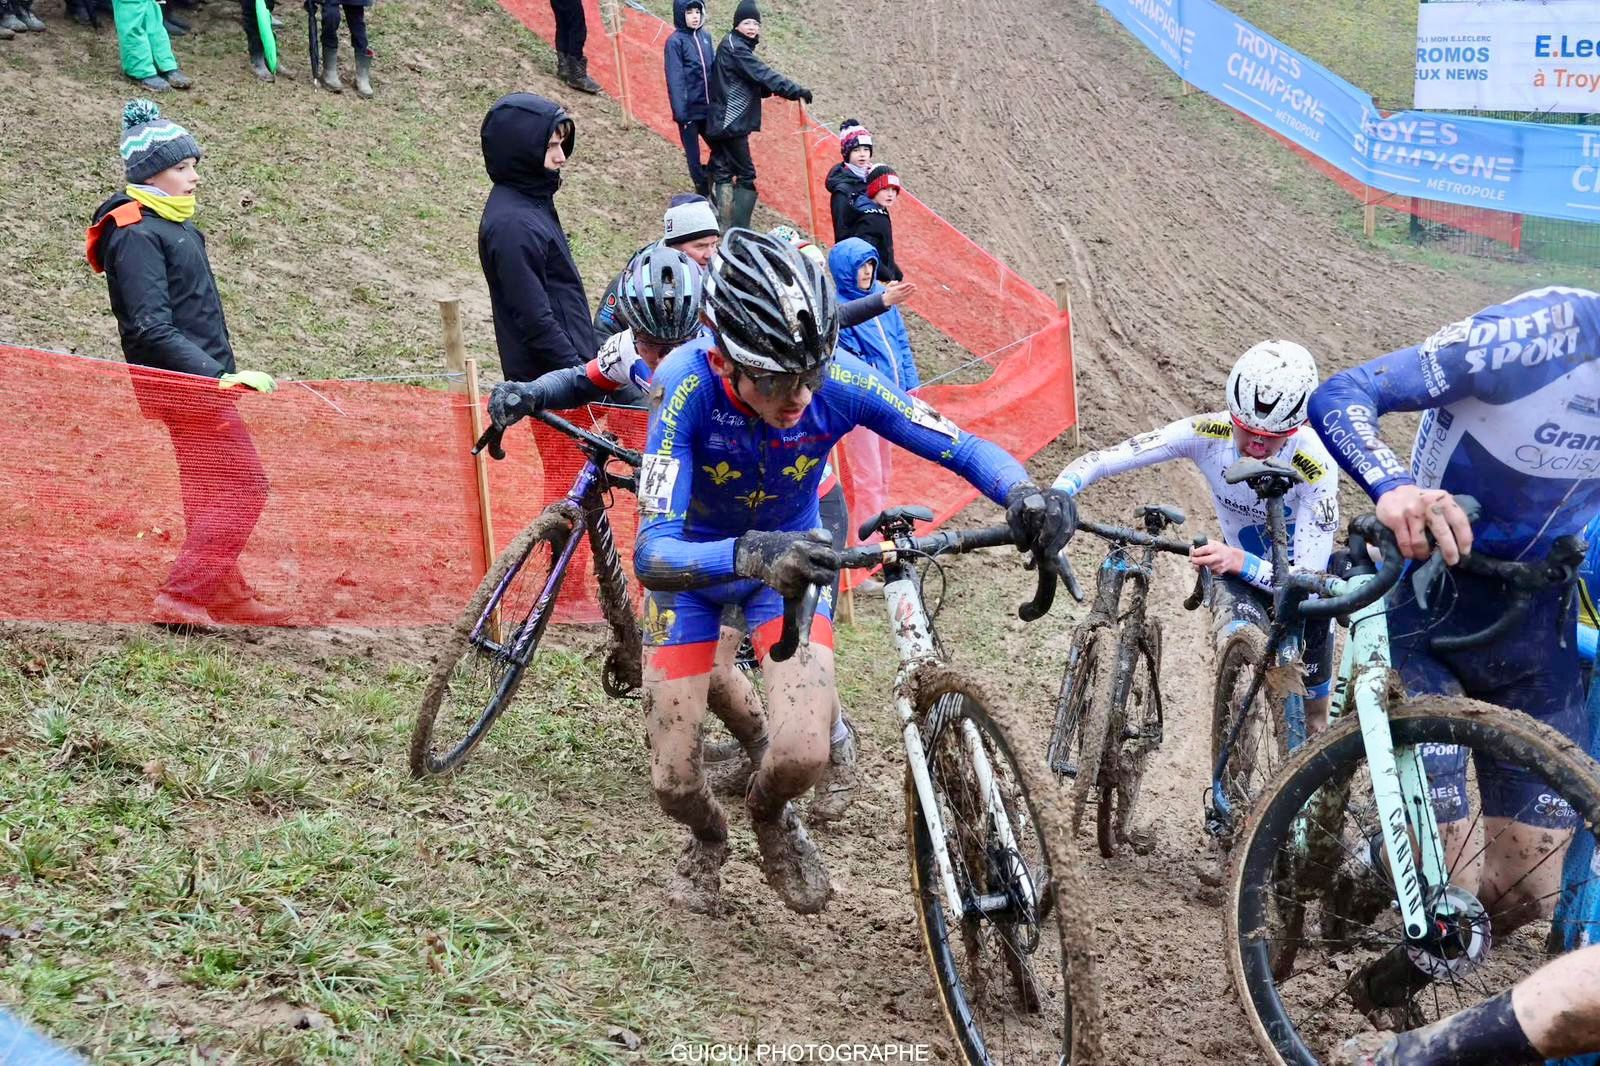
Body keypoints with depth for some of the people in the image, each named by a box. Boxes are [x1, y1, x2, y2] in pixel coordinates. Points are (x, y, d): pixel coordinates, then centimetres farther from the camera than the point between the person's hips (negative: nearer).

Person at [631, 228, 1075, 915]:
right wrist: (750, 554, -63)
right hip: (695, 561, -1)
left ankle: (769, 817, 21)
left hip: (793, 551, 1)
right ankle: (708, 840, 37)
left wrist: (1025, 495, -45)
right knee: (674, 783, -3)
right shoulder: (688, 387, -36)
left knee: (803, 754, -19)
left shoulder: (839, 382, -30)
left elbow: (965, 448, -23)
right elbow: (651, 552, -43)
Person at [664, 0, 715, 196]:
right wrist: (679, 110, -18)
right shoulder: (675, 41, -10)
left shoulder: (705, 37, 7)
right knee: (694, 156, 5)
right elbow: (675, 78, -13)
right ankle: (703, 193, 17)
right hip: (689, 109, -5)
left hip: (708, 108, 5)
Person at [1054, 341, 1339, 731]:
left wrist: (1240, 562, -57)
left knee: (1311, 721, 4)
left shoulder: (1315, 465, -35)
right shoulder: (1206, 434, -28)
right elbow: (1097, 462, -29)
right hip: (1238, 571, 1)